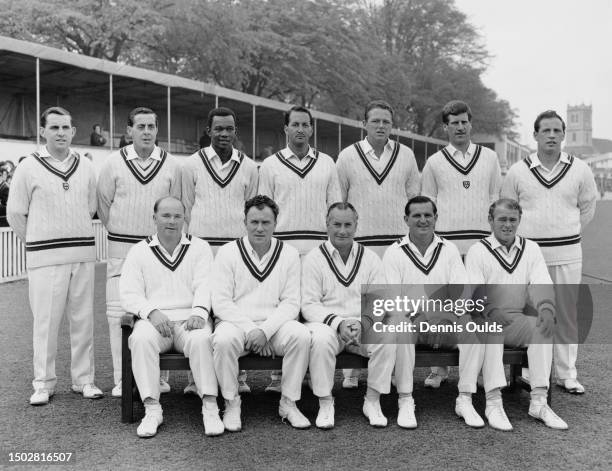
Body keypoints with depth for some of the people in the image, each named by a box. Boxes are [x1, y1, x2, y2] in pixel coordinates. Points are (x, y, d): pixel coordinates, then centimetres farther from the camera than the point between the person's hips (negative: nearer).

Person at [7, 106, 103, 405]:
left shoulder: (86, 167, 9)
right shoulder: (28, 167, -1)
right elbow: (15, 213, 3)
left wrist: (76, 235, 13)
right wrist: (37, 241, 8)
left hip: (83, 253, 3)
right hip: (45, 257, -3)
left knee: (83, 319, 7)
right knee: (45, 321, 0)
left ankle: (83, 380, 17)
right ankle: (43, 383, 13)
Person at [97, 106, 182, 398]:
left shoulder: (171, 165, 4)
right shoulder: (113, 163, 2)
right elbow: (103, 204, 9)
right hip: (122, 248, 0)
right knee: (118, 312, -2)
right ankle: (121, 378, 8)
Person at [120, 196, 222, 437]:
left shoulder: (200, 248, 15)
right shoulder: (139, 251, 15)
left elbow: (205, 286, 1)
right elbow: (129, 295, 4)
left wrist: (199, 311, -20)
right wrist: (151, 312, -15)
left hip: (190, 317, 0)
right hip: (154, 318, 1)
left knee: (201, 339, -34)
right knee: (141, 339, -33)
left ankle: (210, 407, -28)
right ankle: (152, 409, -26)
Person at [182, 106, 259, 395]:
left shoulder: (248, 167, 11)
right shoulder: (192, 164, 7)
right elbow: (187, 207, 12)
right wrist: (197, 239, 12)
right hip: (201, 246, -1)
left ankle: (239, 376, 6)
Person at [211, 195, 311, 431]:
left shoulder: (289, 254, 5)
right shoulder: (227, 253, 1)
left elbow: (291, 303, 0)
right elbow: (221, 303, -5)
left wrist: (265, 330, -17)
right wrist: (251, 329, -18)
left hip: (274, 323, 1)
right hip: (236, 322, -1)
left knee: (301, 335, -28)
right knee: (224, 339, -34)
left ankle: (289, 402, -10)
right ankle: (231, 404, -11)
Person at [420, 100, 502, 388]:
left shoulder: (490, 158, 13)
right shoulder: (434, 162, 9)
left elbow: (495, 198, 14)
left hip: (481, 242, 1)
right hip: (445, 242, -1)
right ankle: (439, 368, 7)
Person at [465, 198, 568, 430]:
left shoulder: (531, 249, 13)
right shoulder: (477, 251, 1)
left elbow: (541, 285, 2)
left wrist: (547, 308, -20)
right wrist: (492, 311, -30)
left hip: (517, 320, 3)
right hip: (486, 319, -3)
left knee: (543, 327, -26)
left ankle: (539, 401, -25)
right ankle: (493, 402, -36)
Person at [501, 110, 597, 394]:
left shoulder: (579, 170, 3)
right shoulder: (518, 171, 0)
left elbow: (587, 207, 17)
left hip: (568, 253, 1)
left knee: (567, 314, 5)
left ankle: (567, 374, 16)